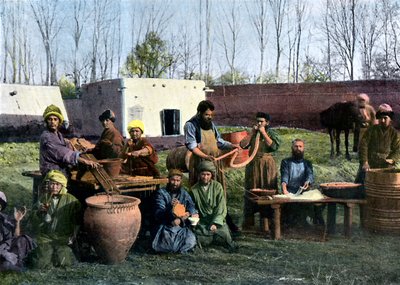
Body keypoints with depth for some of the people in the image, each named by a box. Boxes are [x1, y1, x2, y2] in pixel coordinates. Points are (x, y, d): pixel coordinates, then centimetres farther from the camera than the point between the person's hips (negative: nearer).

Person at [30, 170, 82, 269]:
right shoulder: (43, 198, 7)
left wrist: (73, 236, -7)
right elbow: (35, 223, 8)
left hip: (63, 238, -1)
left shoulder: (71, 200, 0)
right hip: (45, 237, 2)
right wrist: (40, 212, -11)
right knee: (41, 263, -18)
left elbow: (77, 222, 5)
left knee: (62, 261, -23)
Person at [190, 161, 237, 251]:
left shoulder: (217, 186, -1)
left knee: (224, 233, -21)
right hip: (202, 221, 0)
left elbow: (221, 207, -5)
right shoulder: (194, 189, 2)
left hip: (217, 220, 0)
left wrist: (216, 223, -15)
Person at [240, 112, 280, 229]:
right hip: (253, 164, 3)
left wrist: (263, 133, -11)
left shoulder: (271, 133, 3)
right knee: (251, 190, 4)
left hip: (267, 164, -3)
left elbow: (274, 146, -14)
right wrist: (252, 133, -4)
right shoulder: (253, 133, 12)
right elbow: (243, 145, 1)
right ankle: (248, 220, 10)